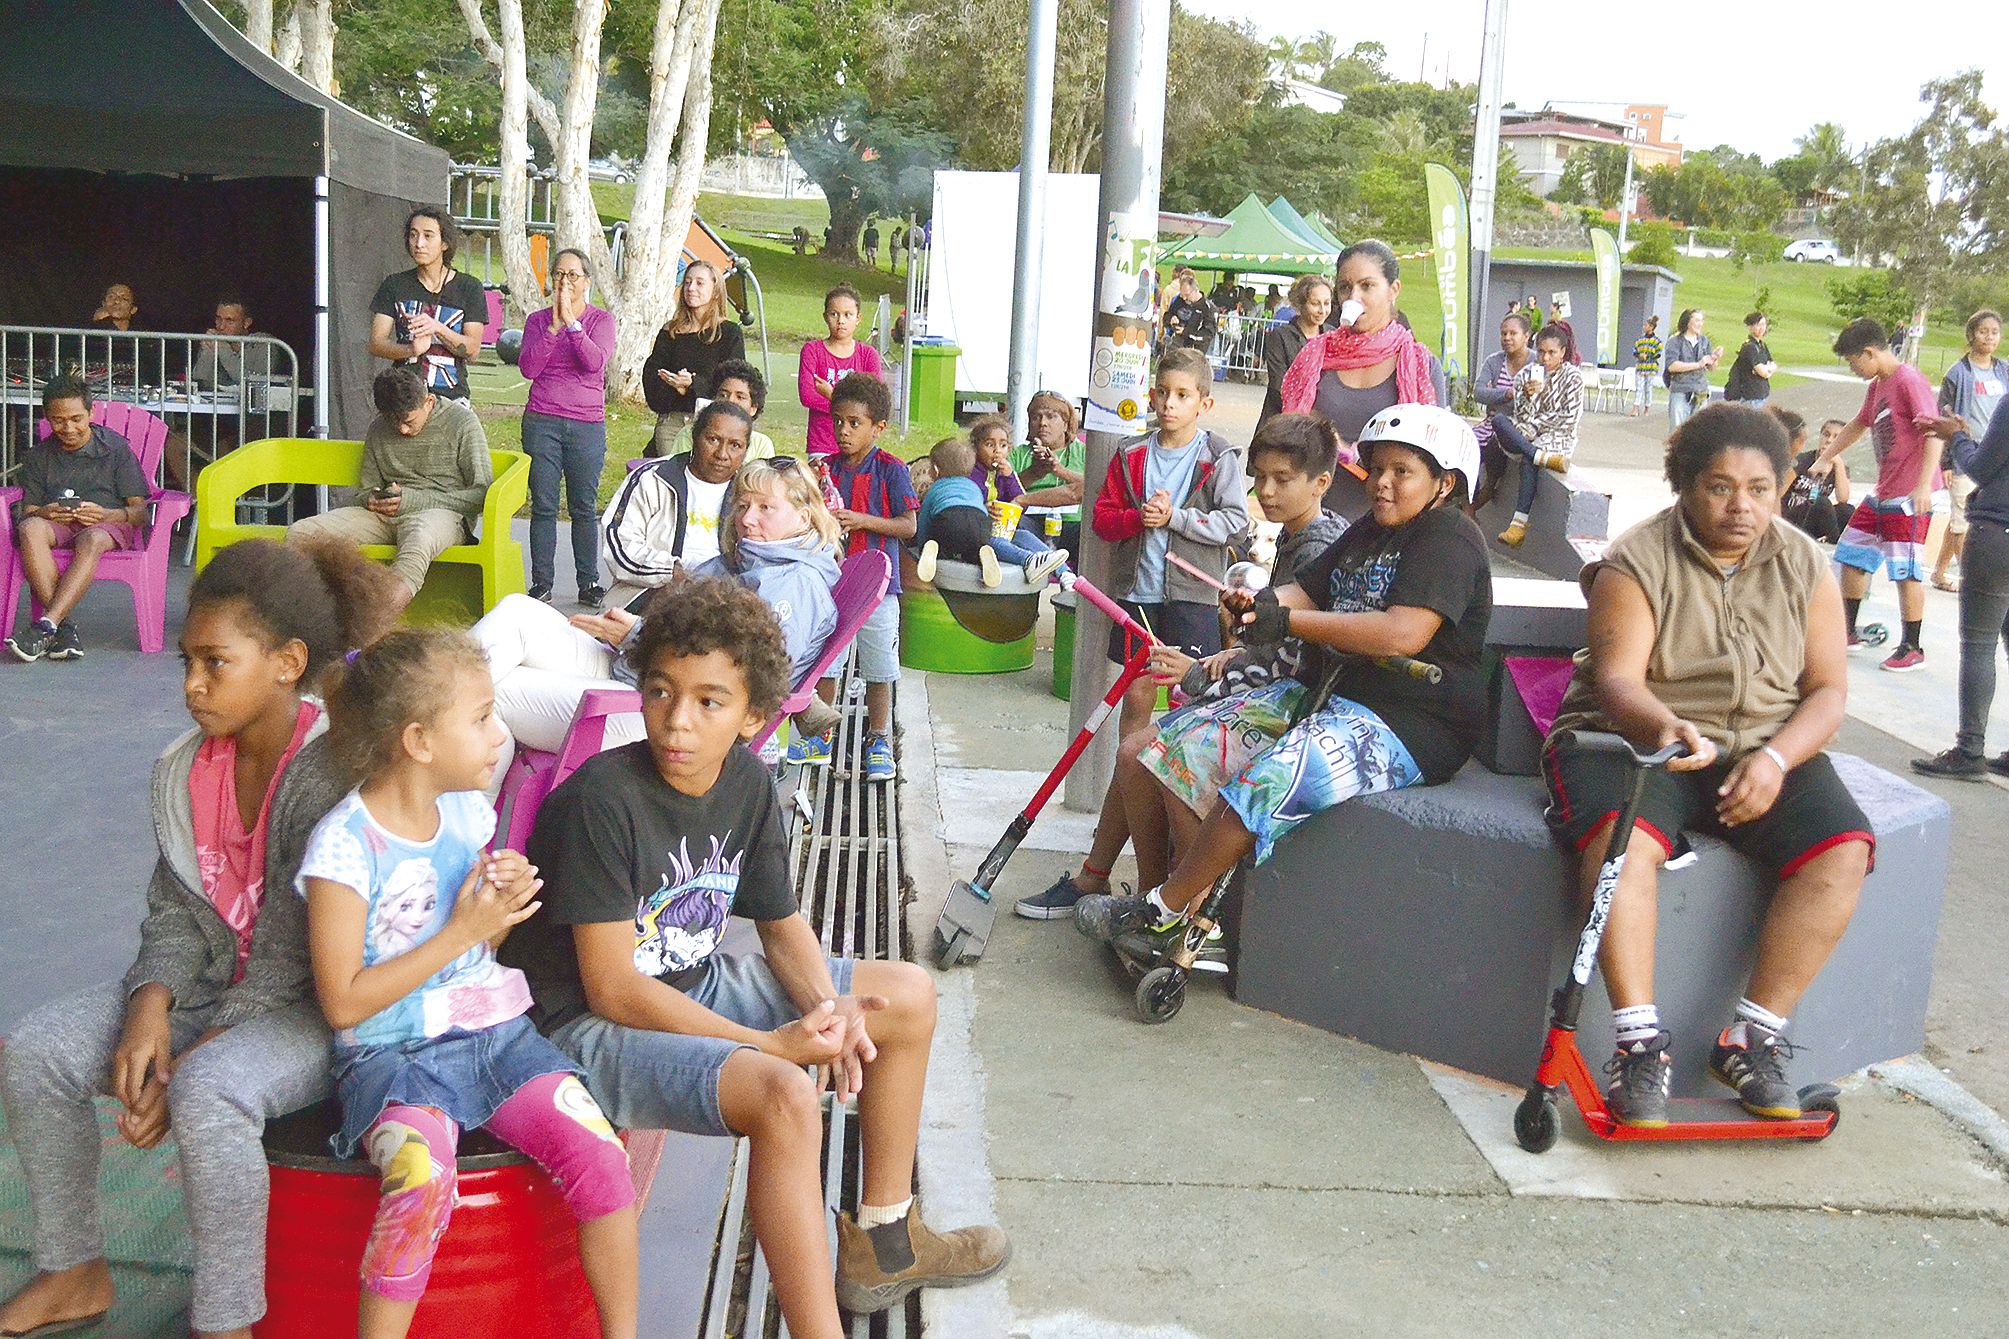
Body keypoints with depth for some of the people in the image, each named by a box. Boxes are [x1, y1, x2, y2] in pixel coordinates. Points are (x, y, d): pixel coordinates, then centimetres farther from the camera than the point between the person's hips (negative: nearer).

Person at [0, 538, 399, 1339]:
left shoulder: (331, 774, -23)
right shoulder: (185, 768, 2)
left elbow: (293, 959, -21)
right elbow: (175, 912, 5)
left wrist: (188, 1062, -20)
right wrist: (151, 1003, -15)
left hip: (312, 1006, -8)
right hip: (210, 984, 8)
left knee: (209, 1094, -35)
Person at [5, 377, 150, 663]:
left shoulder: (116, 449, 6)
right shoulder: (38, 456, 15)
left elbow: (140, 512, 2)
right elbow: (28, 511, 11)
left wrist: (105, 514, -19)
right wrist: (44, 513, -14)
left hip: (108, 523, -3)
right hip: (55, 523, 3)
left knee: (92, 539, -40)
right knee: (29, 529, -34)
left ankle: (45, 626, -46)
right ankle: (63, 627, -39)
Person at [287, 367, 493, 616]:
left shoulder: (462, 422, 1)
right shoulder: (378, 428, 16)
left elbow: (482, 495, -4)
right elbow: (365, 488, 27)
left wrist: (414, 500, -11)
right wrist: (373, 500, -1)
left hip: (443, 514, -6)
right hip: (383, 518, 6)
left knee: (419, 539, -45)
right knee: (299, 534, -17)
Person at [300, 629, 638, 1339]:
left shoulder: (470, 812, 8)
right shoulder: (345, 846, -12)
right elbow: (343, 1003, -13)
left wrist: (505, 902, -2)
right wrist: (460, 932, -15)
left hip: (494, 1032, 5)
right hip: (391, 1051, -5)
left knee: (599, 1153, -18)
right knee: (423, 1177, -35)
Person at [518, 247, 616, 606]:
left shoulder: (601, 319, 5)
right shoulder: (538, 320, 9)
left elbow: (595, 362, -13)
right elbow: (527, 368, -6)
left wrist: (571, 321, -15)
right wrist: (554, 325, -11)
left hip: (587, 425, -1)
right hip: (542, 423, 1)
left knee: (584, 508, 3)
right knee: (543, 506, 1)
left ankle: (588, 582, 11)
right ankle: (541, 583, 7)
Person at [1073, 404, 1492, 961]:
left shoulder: (1449, 535, -11)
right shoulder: (1368, 532, 20)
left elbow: (1405, 633, -25)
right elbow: (1304, 592, 14)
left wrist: (1288, 621, -23)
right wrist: (1257, 602, -11)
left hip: (1412, 726, -10)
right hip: (1337, 697, 10)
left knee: (1270, 779, -30)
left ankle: (1164, 911, -14)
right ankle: (1197, 904, -4)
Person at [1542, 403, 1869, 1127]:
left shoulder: (1804, 566, 7)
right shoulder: (1636, 563, -4)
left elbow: (1828, 689, 4)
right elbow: (1616, 679, -17)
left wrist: (1775, 760, -16)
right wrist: (1664, 726, -40)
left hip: (1766, 749, 4)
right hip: (1635, 738, -3)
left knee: (1844, 850, -23)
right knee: (1625, 840, -35)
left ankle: (1753, 1038, -15)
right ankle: (1640, 1042, -31)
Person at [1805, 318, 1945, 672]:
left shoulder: (1910, 381, -15)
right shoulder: (1877, 385, 13)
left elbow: (1934, 433, -23)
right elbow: (1859, 424, 31)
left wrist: (1924, 486, -30)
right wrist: (1826, 458, 38)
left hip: (1909, 498, -10)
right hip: (1882, 496, 10)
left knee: (1906, 571, -6)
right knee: (1851, 556, 14)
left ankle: (1913, 648, 3)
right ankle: (1848, 633, 26)